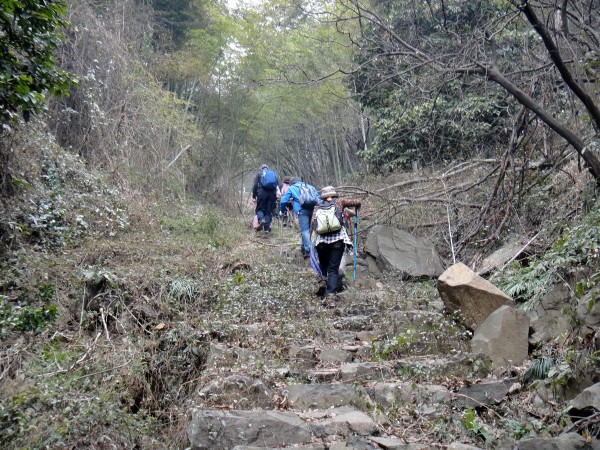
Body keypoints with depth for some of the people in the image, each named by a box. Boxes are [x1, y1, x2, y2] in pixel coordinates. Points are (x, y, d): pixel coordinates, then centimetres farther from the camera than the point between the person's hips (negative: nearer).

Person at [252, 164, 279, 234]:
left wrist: (254, 196, 6)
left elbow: (255, 185, 4)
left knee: (260, 209, 7)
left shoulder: (259, 173, 14)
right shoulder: (274, 173, 22)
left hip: (262, 193, -2)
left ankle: (261, 220, -23)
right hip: (272, 194, 2)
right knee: (269, 211, 7)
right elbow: (278, 186, 15)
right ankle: (267, 228, 2)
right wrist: (277, 198, 16)